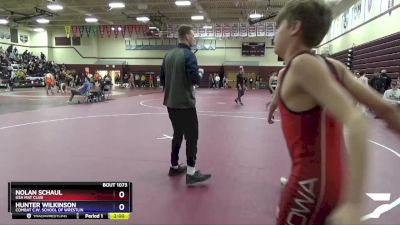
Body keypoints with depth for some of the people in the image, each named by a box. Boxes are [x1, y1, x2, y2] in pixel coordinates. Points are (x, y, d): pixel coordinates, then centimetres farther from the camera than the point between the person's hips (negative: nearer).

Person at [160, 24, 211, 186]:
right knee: (191, 136, -3)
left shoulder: (168, 55, 10)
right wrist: (201, 72, 2)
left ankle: (174, 166, 26)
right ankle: (191, 173, -4)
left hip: (171, 103, 8)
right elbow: (195, 79, -18)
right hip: (185, 103, -8)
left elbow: (163, 79, 14)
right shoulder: (188, 55, -12)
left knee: (177, 134, 18)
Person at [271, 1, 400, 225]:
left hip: (312, 182, -7)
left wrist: (353, 204, -33)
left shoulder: (302, 65, -18)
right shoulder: (333, 66, 4)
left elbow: (355, 122, -28)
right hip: (335, 180, 7)